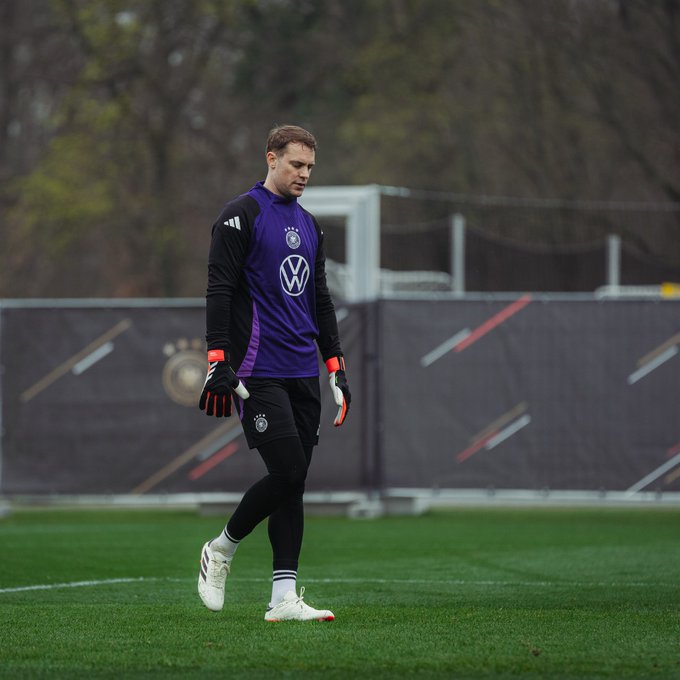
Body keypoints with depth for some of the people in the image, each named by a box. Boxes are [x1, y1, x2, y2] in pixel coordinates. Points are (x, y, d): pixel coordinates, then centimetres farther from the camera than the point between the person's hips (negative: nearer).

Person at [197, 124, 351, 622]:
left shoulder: (309, 225, 19)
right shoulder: (241, 216, -5)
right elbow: (219, 291, -10)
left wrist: (337, 366, 19)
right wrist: (219, 363, -17)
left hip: (304, 375, 7)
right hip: (258, 372, -7)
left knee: (294, 482, 2)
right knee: (287, 473, -14)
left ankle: (284, 596, 1)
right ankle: (221, 551, 8)